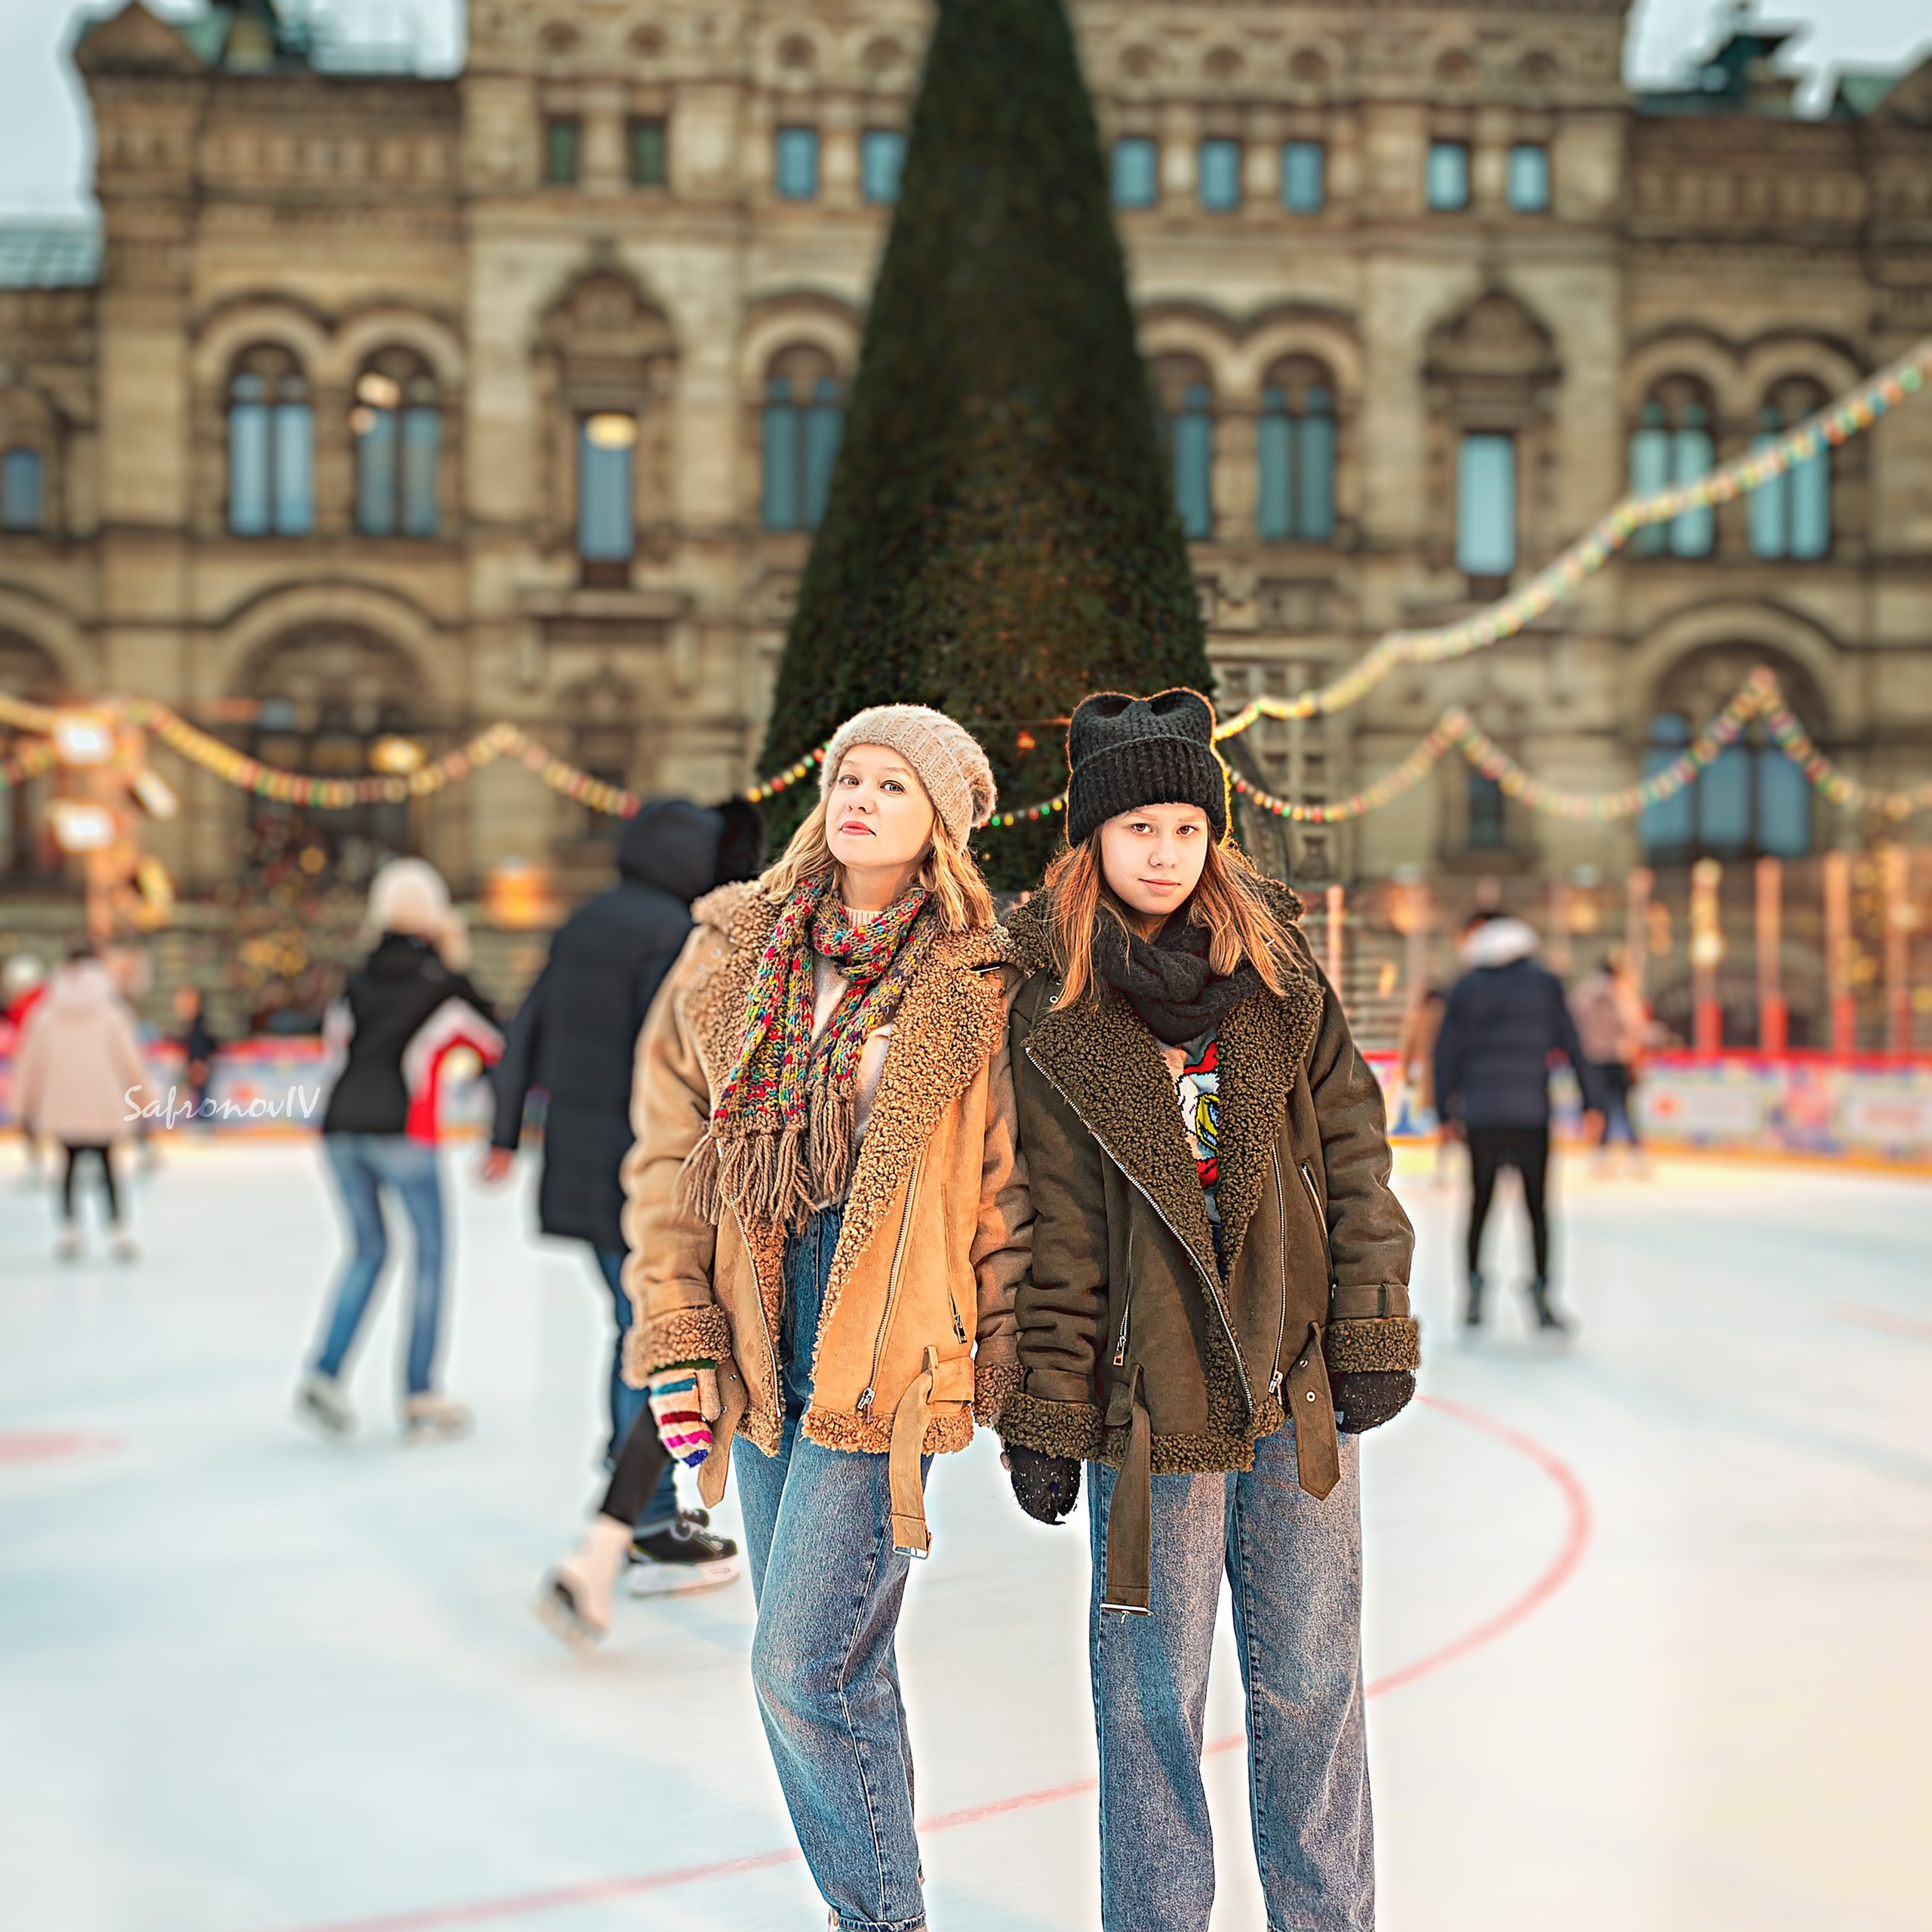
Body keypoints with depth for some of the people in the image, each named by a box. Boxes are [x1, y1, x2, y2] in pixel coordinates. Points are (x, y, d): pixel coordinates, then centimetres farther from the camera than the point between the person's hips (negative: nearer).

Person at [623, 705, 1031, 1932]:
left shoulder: (976, 987, -4)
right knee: (833, 1662, 14)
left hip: (887, 1362, -4)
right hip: (763, 1350, 4)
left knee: (807, 1668, -7)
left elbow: (1006, 1192, 0)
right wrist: (678, 1340, 2)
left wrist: (1015, 1386, 0)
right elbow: (673, 1151, 7)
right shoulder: (733, 953, 6)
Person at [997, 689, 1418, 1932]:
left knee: (1312, 1686, 11)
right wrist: (1046, 1413, -4)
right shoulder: (1053, 1012, -2)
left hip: (1298, 1385, 2)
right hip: (1150, 1403, -2)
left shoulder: (1283, 977, 5)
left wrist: (1374, 1335, 0)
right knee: (1154, 1695, 6)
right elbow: (1058, 1227, -2)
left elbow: (1353, 1154, 6)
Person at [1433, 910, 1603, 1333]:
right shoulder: (1544, 984, 4)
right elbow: (1570, 1043, 3)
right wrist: (1590, 1102, 5)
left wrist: (1446, 1109, 4)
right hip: (1530, 1113, -1)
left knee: (1480, 1202, 11)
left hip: (1481, 1113, 1)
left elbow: (1447, 1051, 0)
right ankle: (1540, 1290, -3)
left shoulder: (1466, 988, 3)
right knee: (1536, 1205, 5)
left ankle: (1474, 1289, 9)